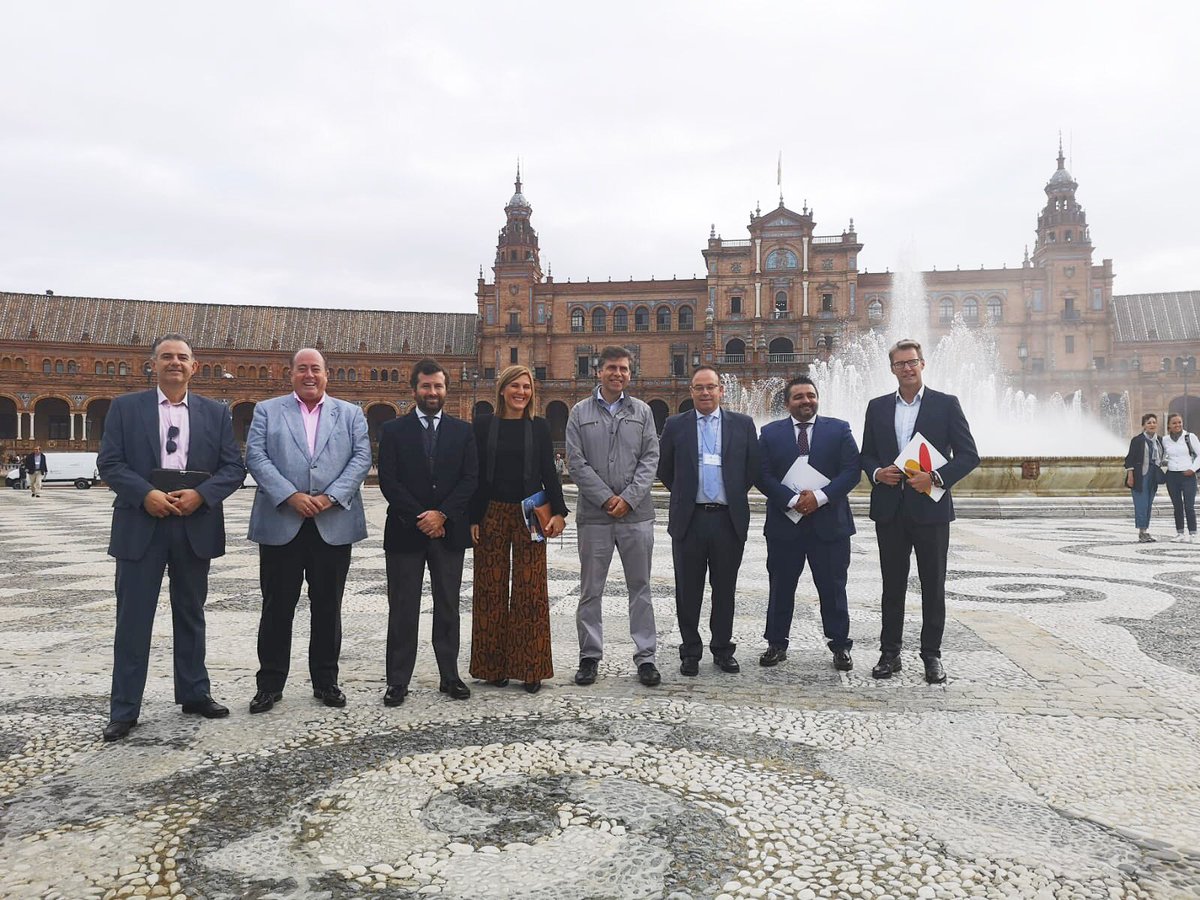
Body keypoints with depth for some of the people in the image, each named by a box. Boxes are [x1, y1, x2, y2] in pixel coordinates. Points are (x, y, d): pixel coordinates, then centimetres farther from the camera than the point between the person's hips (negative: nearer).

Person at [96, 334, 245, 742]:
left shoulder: (216, 413, 6)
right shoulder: (126, 407, 4)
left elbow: (234, 467, 1)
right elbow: (109, 462, -2)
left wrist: (200, 494, -15)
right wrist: (146, 494, -17)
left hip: (195, 526, 2)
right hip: (141, 525, -1)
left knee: (191, 615, 13)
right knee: (133, 618, 2)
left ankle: (194, 693, 26)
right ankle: (124, 709, 11)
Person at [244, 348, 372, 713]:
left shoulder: (351, 414, 11)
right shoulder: (267, 411, 9)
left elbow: (361, 458, 1)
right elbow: (256, 457, -2)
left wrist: (331, 497, -13)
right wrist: (291, 496, -15)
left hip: (334, 525, 1)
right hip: (281, 525, -1)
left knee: (327, 608, 9)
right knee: (277, 607, 5)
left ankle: (326, 680, 20)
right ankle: (270, 684, 17)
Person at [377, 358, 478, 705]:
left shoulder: (462, 431, 7)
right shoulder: (393, 430, 3)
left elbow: (471, 479, 0)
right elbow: (388, 481, -4)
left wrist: (442, 514, -12)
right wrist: (418, 518, -11)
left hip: (449, 532, 2)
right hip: (405, 533, -1)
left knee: (448, 608, 9)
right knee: (403, 610, 3)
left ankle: (450, 676, 18)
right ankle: (398, 682, 11)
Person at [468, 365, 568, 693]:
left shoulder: (539, 427, 5)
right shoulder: (484, 425, 4)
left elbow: (549, 473, 4)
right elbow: (475, 475, 3)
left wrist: (558, 512, -7)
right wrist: (473, 518, -3)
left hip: (530, 516, 0)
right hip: (491, 515, 0)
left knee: (530, 590, 0)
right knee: (492, 590, 4)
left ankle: (530, 668, 10)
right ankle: (494, 665, 15)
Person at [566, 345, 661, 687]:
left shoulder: (642, 411, 9)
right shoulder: (580, 412, 5)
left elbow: (650, 458, 2)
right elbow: (576, 462, -2)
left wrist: (628, 498, -10)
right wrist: (607, 498, -10)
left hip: (636, 514, 1)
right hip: (594, 514, -1)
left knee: (640, 587, 7)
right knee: (590, 591, 6)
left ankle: (645, 656, 15)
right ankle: (589, 656, 17)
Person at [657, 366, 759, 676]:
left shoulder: (742, 425, 5)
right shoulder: (675, 425, 4)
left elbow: (753, 469, 9)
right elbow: (664, 469, 11)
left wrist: (735, 496, 9)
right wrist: (684, 494, 10)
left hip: (729, 519, 0)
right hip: (689, 519, 0)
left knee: (725, 589, 10)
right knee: (688, 590, 6)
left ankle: (722, 648, 23)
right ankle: (690, 651, 18)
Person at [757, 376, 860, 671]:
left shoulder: (839, 429, 4)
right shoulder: (771, 433, 5)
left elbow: (852, 471, -3)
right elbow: (763, 475, -2)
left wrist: (820, 497, -15)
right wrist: (792, 500, -15)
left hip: (829, 522, 0)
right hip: (784, 523, 1)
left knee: (833, 588, 6)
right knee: (780, 587, 8)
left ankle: (840, 646, 18)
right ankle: (777, 644, 20)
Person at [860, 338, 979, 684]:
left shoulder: (946, 404, 0)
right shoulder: (877, 407, 9)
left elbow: (968, 455, -3)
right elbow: (867, 454, 13)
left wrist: (936, 477, -17)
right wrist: (877, 472, -8)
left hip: (930, 508, -2)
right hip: (890, 509, 2)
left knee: (933, 586, 6)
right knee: (892, 585, 9)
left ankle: (932, 655, 17)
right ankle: (890, 653, 17)